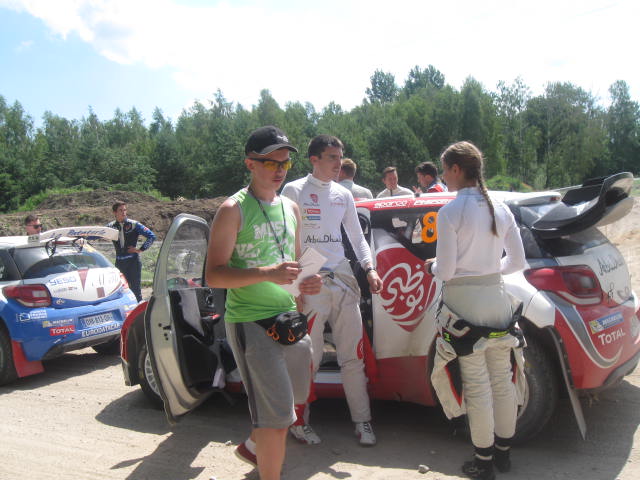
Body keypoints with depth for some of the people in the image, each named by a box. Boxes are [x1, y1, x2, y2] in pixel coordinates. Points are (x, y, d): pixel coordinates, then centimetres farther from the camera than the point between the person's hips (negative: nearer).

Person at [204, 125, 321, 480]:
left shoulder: (290, 208, 12)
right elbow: (213, 275, -15)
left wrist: (307, 283, 3)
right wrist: (267, 273, -28)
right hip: (250, 322, -8)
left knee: (294, 398, 22)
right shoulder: (234, 210, -9)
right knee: (277, 417, -10)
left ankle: (253, 447, 47)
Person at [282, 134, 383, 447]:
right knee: (309, 357, -1)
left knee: (353, 356, 7)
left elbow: (356, 237, 20)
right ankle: (299, 421, 16)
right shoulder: (294, 191, -1)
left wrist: (369, 269, 5)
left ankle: (362, 420, 17)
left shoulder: (343, 195, 15)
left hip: (343, 280, 5)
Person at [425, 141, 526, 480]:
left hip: (465, 303, -6)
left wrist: (432, 266, 6)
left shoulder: (450, 212, -14)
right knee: (502, 379, 15)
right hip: (497, 297, 6)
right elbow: (517, 261, 7)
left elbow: (445, 271, -15)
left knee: (477, 385, 4)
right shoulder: (500, 209, 4)